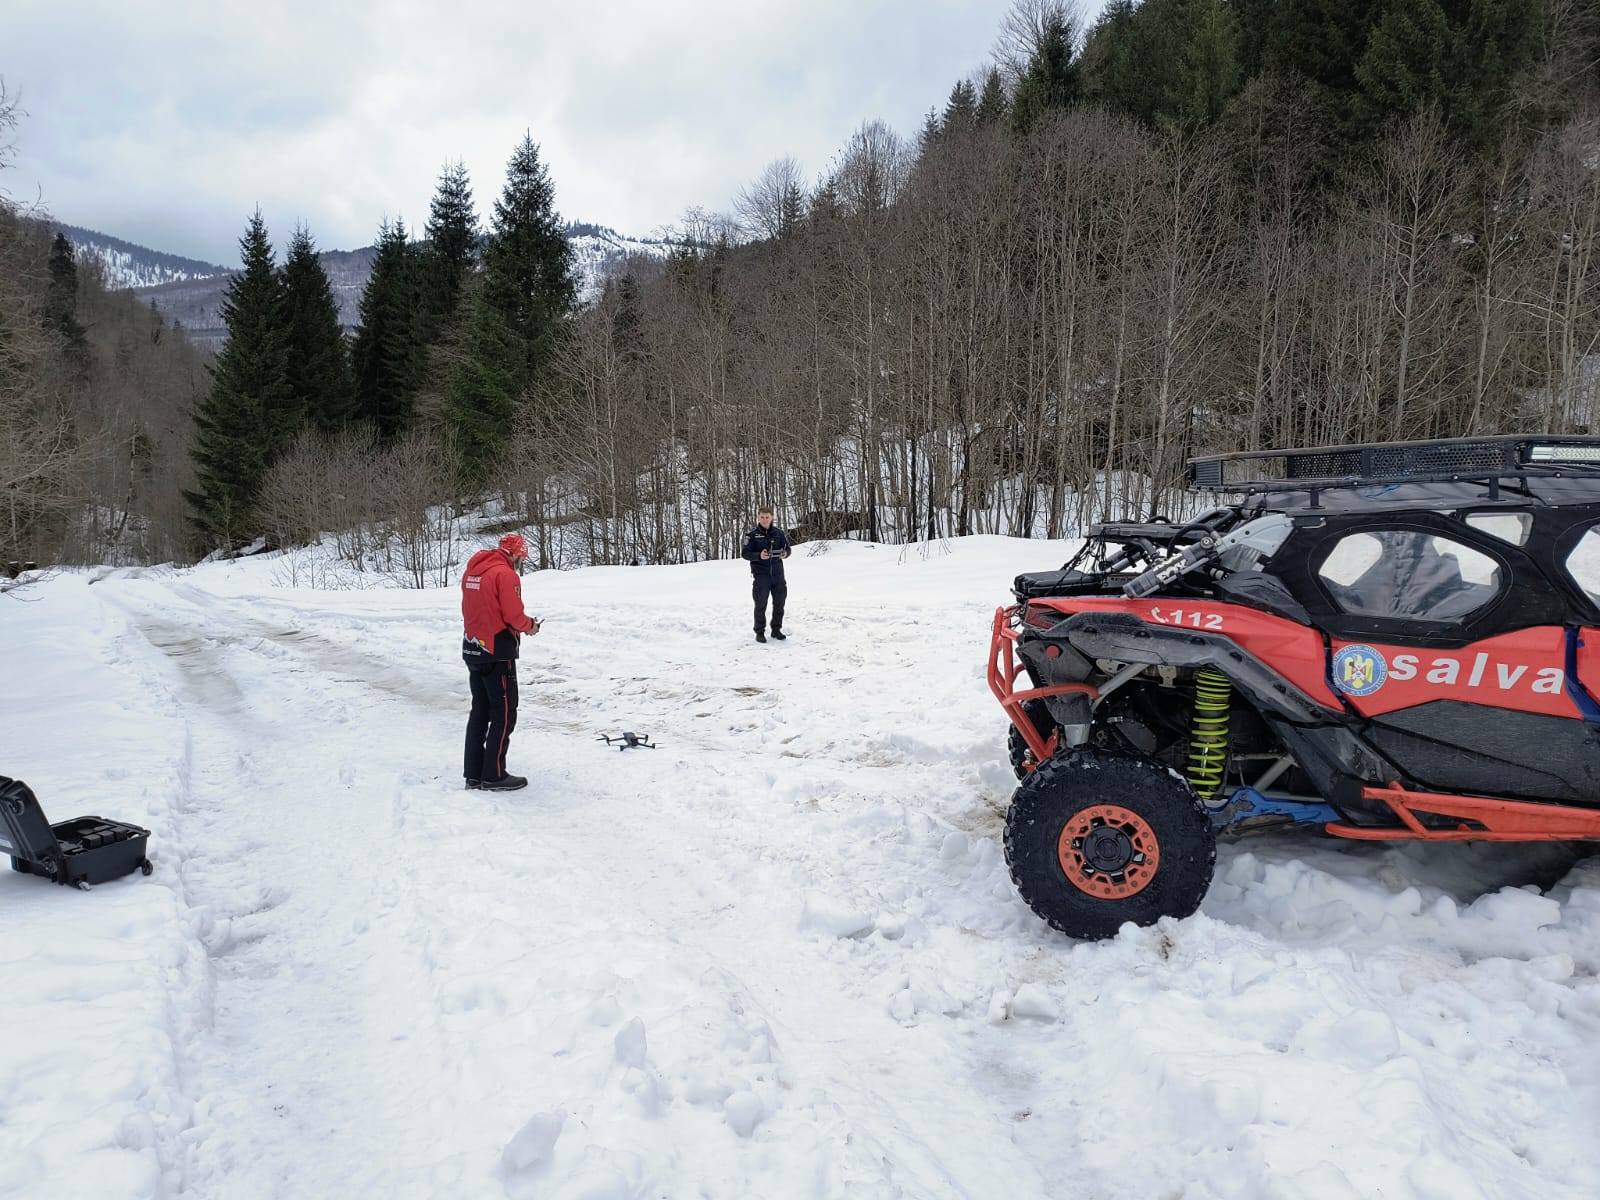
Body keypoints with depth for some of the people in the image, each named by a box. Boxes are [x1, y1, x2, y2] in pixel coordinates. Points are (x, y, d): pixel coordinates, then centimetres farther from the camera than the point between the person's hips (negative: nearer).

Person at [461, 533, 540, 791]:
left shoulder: (472, 570, 10)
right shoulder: (506, 574, -16)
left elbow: (472, 609, 15)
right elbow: (514, 616, -20)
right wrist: (530, 625, 1)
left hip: (472, 649, 8)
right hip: (497, 653, -8)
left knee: (480, 710, 15)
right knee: (504, 713, 1)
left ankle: (473, 774, 18)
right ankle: (494, 776, 3)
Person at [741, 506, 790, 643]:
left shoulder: (779, 533, 5)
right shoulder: (752, 535, -2)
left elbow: (787, 548, 11)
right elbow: (745, 553, -4)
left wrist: (785, 554, -13)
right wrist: (759, 556, -21)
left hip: (778, 574, 3)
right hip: (761, 575, -3)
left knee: (779, 602, 7)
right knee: (761, 604, 0)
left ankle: (776, 629, 21)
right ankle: (760, 632, 10)